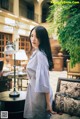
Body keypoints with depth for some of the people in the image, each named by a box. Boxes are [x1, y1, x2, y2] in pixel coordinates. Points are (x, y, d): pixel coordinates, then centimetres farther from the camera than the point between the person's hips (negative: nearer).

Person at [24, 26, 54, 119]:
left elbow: (43, 79, -24)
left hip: (39, 94, -9)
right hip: (35, 92, 9)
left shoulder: (39, 54, -21)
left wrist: (48, 103, -23)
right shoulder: (36, 53, 10)